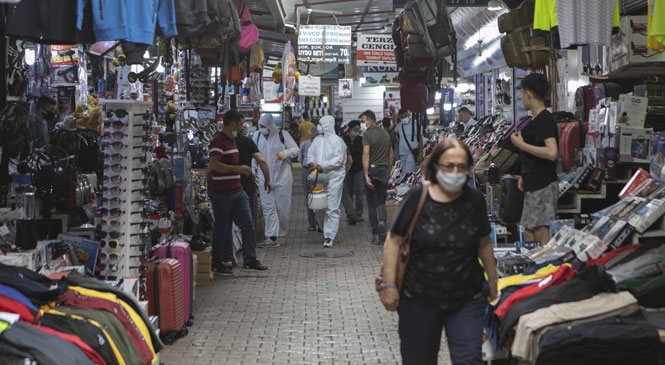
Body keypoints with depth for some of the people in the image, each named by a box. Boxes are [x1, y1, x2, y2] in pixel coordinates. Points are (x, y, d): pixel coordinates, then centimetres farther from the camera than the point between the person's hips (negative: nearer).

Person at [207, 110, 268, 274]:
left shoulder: (232, 140, 16)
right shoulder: (218, 141, -15)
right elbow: (214, 164, -25)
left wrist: (245, 170, 22)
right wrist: (238, 169, -23)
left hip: (237, 191, 9)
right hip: (222, 193, -9)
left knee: (248, 225, 7)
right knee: (222, 228, 1)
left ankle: (250, 259, 15)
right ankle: (217, 264, 13)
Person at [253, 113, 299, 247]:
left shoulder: (282, 135, -3)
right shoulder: (257, 136, 7)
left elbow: (295, 149, -2)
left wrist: (285, 153, -21)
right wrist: (253, 169, 10)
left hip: (282, 177, -2)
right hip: (264, 179, 2)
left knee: (283, 208, 3)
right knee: (268, 208, -6)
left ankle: (281, 235, 18)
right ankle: (272, 237, -8)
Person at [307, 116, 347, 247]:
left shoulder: (337, 141, -7)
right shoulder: (317, 140, 13)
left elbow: (338, 159, -13)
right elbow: (311, 152, 17)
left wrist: (323, 166, -19)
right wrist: (311, 161, -5)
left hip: (334, 178, -7)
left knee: (332, 209, -7)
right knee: (319, 208, 10)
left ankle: (329, 237, -5)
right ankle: (326, 230, 27)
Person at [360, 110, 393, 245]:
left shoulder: (367, 134, -10)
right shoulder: (386, 134, 10)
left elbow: (366, 155, -19)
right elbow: (391, 154, 15)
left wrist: (366, 175, -21)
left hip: (371, 169, -4)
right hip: (383, 169, 4)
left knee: (371, 202, 5)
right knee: (381, 201, 13)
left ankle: (375, 234, 7)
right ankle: (382, 221, -15)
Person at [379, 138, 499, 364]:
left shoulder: (475, 200, -2)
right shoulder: (417, 197, -11)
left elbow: (484, 243, 11)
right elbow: (394, 240, -8)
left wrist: (493, 280, 16)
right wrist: (389, 285, -11)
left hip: (467, 300, 1)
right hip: (419, 300, -1)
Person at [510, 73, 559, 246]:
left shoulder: (545, 120, -16)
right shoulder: (537, 119, 15)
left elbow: (552, 153, -28)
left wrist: (522, 145, -20)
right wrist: (525, 176, 20)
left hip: (543, 186, -11)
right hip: (534, 185, 11)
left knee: (541, 235, -9)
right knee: (529, 233, 14)